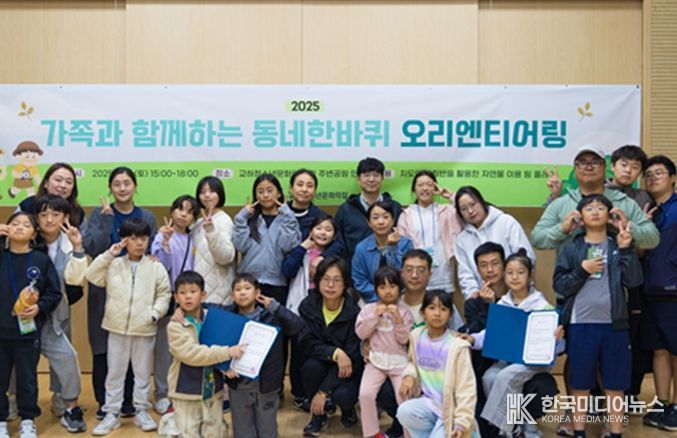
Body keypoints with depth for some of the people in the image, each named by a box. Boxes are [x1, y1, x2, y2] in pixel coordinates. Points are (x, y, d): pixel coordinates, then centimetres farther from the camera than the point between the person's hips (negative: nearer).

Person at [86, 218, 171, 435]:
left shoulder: (156, 267, -2)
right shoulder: (114, 264, 2)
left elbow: (164, 294, 1)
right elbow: (92, 276, -6)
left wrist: (155, 313, -12)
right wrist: (109, 254, -10)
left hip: (144, 329, -1)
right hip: (117, 328, 1)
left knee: (142, 372, 11)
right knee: (114, 372, 10)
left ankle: (142, 411, 24)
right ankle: (111, 413, 20)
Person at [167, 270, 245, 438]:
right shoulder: (175, 326, -12)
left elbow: (222, 346, 7)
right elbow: (190, 353, -22)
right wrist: (226, 352, -25)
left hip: (213, 389, 4)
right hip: (186, 392, -4)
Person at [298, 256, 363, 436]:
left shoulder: (354, 312, -21)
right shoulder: (308, 306, -12)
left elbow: (350, 355, -21)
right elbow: (309, 344, -14)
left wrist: (323, 392, -24)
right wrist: (335, 353, -34)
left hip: (348, 368, -2)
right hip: (321, 362, 3)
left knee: (342, 395, -31)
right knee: (311, 366, -31)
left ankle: (348, 408, 9)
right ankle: (318, 415, -4)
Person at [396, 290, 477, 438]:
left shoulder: (457, 346, -18)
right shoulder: (416, 336, -2)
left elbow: (466, 387, -15)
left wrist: (462, 423, -19)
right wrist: (409, 375, -6)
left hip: (450, 407, -4)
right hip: (429, 401, 4)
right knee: (404, 412, -25)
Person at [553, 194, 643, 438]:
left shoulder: (618, 246, 6)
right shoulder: (572, 248, 3)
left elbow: (634, 281, -5)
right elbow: (559, 285, -2)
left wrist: (626, 249, -12)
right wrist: (582, 270, -14)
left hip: (614, 324, 1)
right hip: (580, 325, -1)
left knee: (615, 385, 8)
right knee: (580, 384, 8)